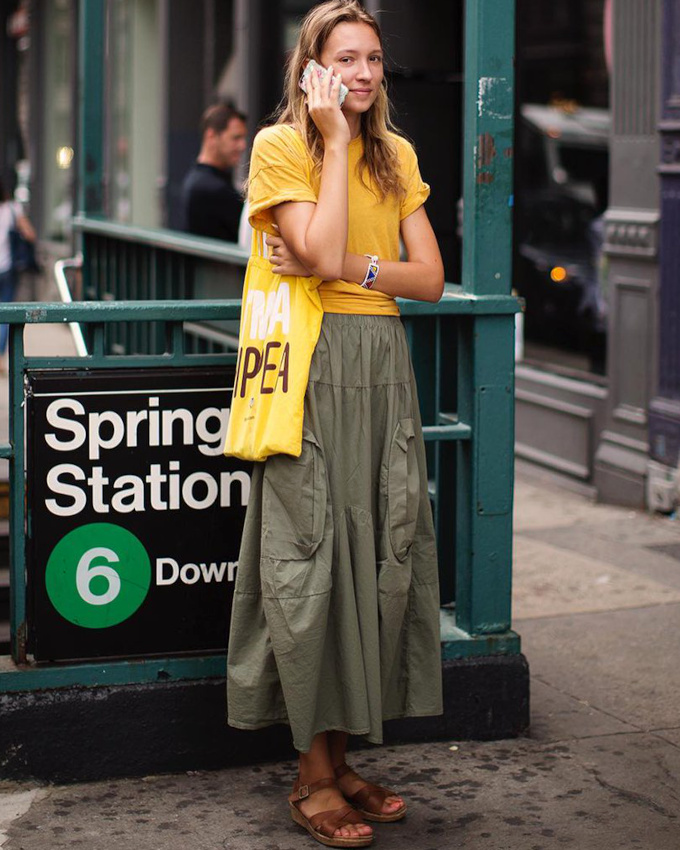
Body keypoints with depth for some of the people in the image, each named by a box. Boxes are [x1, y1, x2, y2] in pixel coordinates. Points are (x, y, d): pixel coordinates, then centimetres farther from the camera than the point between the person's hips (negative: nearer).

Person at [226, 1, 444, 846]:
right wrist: (336, 140, -11)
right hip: (314, 365, -5)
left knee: (379, 549, 4)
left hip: (384, 365, 6)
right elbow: (321, 253, -16)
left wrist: (352, 267, -9)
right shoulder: (281, 145, -2)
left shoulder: (397, 154, 14)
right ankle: (313, 776, 4)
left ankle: (338, 757, 15)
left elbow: (431, 278, 8)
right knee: (311, 553, -5)